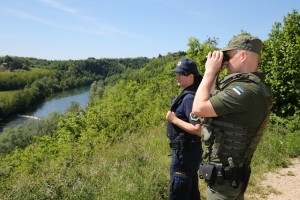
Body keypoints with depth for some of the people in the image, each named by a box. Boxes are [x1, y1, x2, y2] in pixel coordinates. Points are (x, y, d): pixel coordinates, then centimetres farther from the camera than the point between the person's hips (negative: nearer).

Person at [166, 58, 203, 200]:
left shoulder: (190, 98, -23)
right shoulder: (188, 95, 9)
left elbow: (198, 129, -29)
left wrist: (174, 119, -22)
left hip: (184, 152, -10)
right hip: (189, 150, 10)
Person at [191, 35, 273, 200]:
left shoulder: (246, 89, -26)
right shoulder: (249, 85, 7)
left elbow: (198, 108, -25)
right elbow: (213, 101, 16)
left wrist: (210, 71, -15)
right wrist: (214, 74, 6)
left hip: (224, 175, -9)